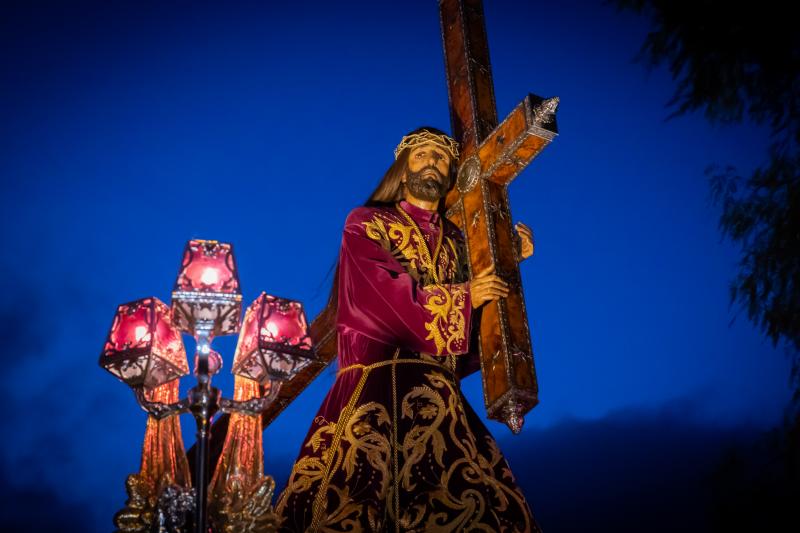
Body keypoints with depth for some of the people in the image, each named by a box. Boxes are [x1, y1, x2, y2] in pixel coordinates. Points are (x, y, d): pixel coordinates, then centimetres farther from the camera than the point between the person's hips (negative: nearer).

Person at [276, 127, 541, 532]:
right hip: (377, 387, -4)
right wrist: (461, 297, -2)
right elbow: (382, 296, -8)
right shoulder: (365, 224, 9)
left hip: (440, 397, 5)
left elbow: (473, 319, 21)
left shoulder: (456, 240, 23)